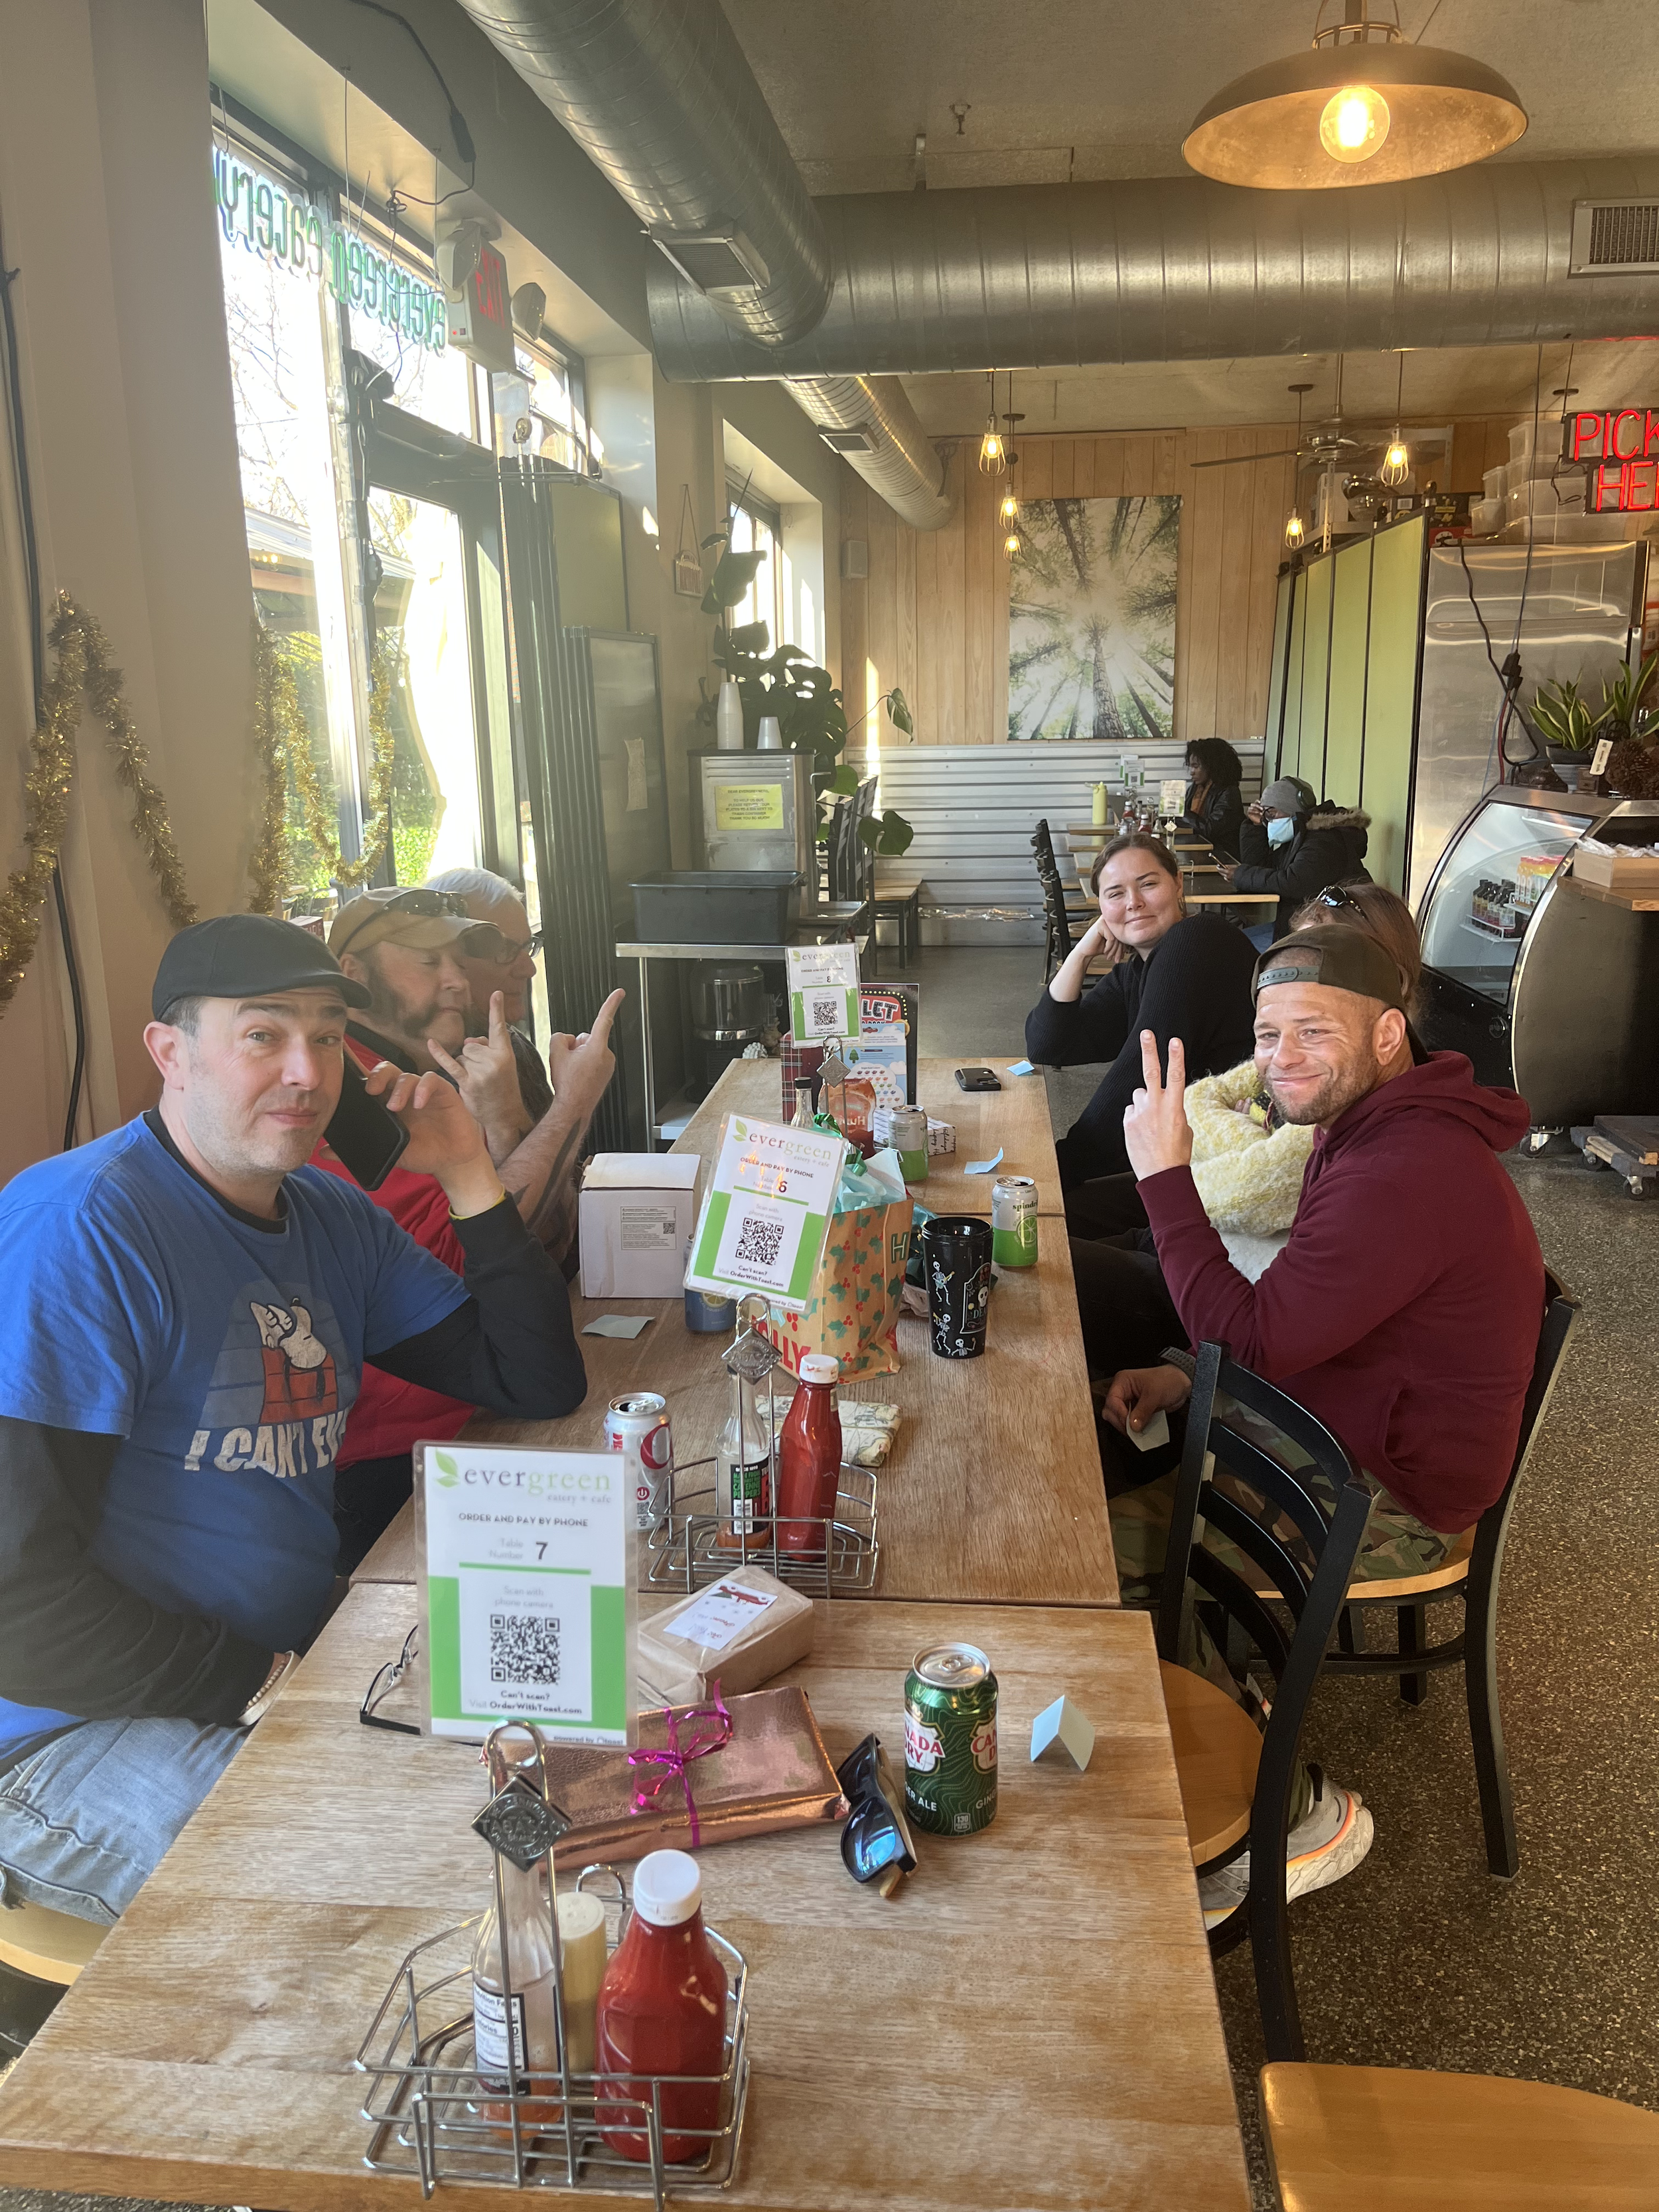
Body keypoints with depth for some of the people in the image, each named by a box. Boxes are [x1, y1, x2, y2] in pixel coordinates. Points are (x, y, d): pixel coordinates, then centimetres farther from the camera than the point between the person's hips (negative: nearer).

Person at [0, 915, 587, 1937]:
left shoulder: (335, 1218, 6)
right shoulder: (82, 1227, -19)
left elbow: (541, 1386, 6)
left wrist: (469, 1173, -2)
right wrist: (260, 1687, -19)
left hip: (290, 1673, 8)